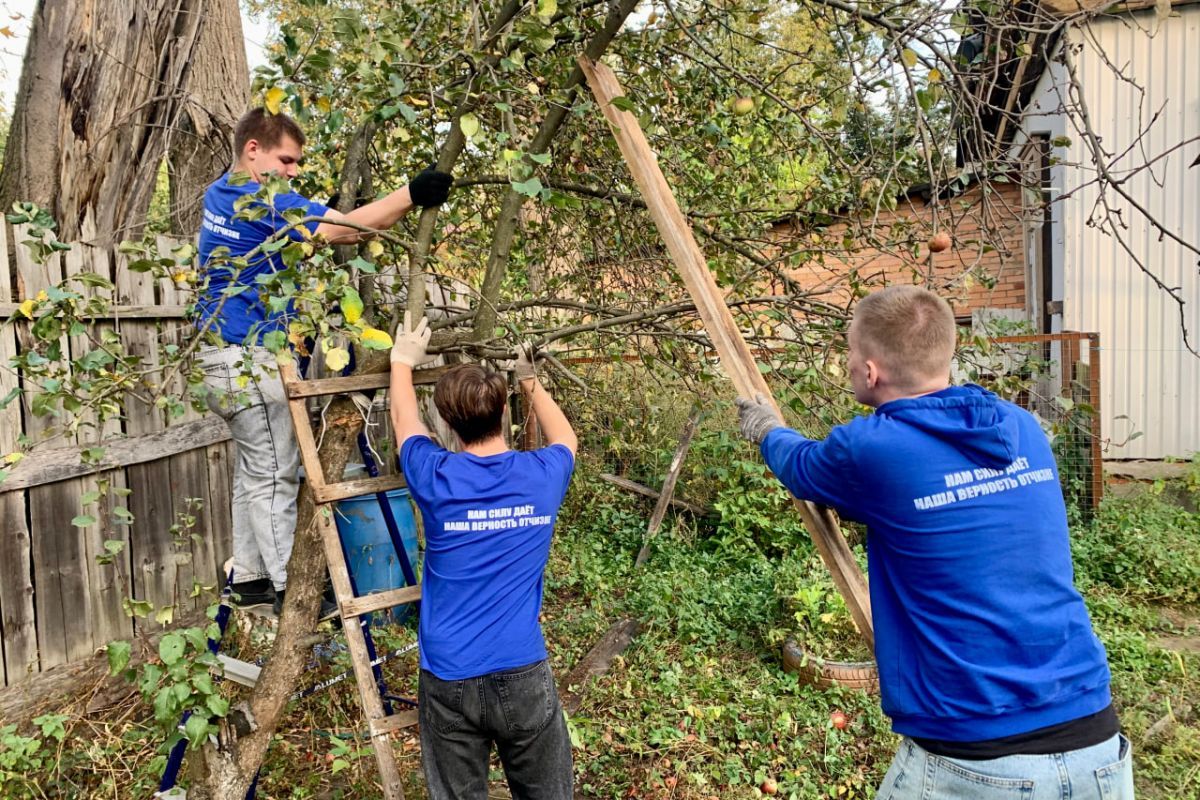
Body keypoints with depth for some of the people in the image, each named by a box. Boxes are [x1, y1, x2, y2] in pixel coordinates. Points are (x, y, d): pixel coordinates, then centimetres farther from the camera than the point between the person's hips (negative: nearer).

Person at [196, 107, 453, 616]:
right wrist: (411, 195, -26)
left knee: (254, 470, 15)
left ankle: (249, 578, 23)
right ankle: (289, 589, 4)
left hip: (227, 352, 10)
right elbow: (342, 230, -26)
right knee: (274, 475, -4)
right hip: (250, 355, -10)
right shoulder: (257, 199, -17)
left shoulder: (221, 193, 14)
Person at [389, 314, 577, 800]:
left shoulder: (437, 480, -8)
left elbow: (404, 423, 14)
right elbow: (565, 438, 21)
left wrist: (403, 361, 30)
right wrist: (530, 381, 31)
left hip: (448, 679, 0)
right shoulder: (543, 476, -5)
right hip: (523, 673, 1)